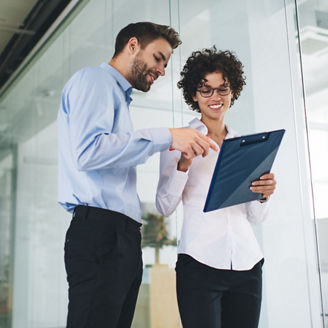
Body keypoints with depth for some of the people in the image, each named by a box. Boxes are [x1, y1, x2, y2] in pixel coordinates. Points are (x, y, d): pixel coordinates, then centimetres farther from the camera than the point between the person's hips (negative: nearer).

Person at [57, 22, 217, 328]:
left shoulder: (119, 96, 29)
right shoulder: (95, 79, 0)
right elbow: (87, 151, -18)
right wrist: (166, 137, -16)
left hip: (123, 235, 10)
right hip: (100, 230, -9)